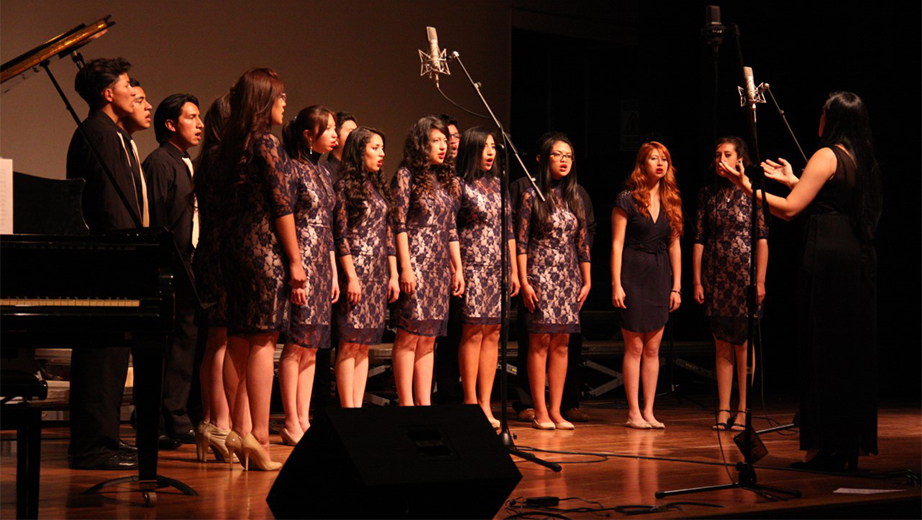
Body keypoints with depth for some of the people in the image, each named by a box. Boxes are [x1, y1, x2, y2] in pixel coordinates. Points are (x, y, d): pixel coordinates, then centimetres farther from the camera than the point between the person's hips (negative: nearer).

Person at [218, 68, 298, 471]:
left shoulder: (232, 146, 12)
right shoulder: (267, 144, -11)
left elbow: (227, 205, 13)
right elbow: (282, 206, -13)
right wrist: (295, 260, -10)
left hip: (236, 245, 8)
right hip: (267, 249, -8)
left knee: (240, 340, 9)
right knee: (264, 341, -7)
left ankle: (240, 430, 11)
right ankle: (258, 437, -9)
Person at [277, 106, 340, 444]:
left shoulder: (321, 172, 16)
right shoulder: (293, 169, -9)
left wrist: (333, 272, 17)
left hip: (322, 265, 8)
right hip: (302, 263, -8)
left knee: (311, 347, 7)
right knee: (297, 345, -7)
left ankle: (304, 420, 9)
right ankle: (292, 424, -4)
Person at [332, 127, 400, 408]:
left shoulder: (379, 188, 17)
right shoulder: (345, 187, -3)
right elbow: (341, 237, -9)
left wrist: (394, 275, 12)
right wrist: (351, 277, -15)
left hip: (378, 274, 7)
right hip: (356, 270, -7)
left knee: (365, 344, 5)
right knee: (350, 342, -8)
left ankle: (358, 408, 6)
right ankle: (348, 410, -8)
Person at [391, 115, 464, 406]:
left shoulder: (447, 181, 16)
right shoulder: (407, 175, -3)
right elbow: (399, 225, -9)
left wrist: (457, 269, 12)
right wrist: (406, 268, -15)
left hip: (440, 267, 7)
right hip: (415, 262, -7)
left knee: (428, 338, 6)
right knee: (409, 335, -7)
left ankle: (424, 403, 7)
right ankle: (406, 404, -6)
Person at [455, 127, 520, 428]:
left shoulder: (498, 184, 15)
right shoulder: (460, 186, -4)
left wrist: (514, 270, 14)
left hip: (498, 268, 6)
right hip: (473, 266, -6)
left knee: (492, 334, 4)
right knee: (473, 332, -7)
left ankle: (485, 404, 6)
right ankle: (470, 402, -2)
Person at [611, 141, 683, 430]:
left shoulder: (671, 202, 10)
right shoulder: (627, 200, -4)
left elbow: (674, 246, 12)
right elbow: (617, 244, -5)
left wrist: (676, 286, 8)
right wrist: (616, 284, -11)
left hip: (660, 276, 4)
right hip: (633, 274, -4)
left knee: (653, 349, 6)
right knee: (634, 347, -3)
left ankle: (648, 412, 10)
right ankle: (633, 413, 2)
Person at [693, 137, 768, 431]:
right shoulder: (707, 195, 8)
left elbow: (762, 239, -3)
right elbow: (699, 240, 7)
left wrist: (760, 280, -9)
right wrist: (697, 281, 2)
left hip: (744, 275, -3)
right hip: (716, 277, 3)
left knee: (743, 345, -2)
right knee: (722, 346, 6)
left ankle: (743, 410, 3)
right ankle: (723, 410, 8)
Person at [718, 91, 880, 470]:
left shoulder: (827, 155, -8)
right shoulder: (863, 160, 15)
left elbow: (790, 209, -13)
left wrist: (747, 186, -7)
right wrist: (793, 181, 34)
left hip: (827, 260, -8)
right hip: (860, 259, 8)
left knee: (822, 351, -4)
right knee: (852, 351, 11)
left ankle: (825, 446, -4)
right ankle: (851, 445, 15)